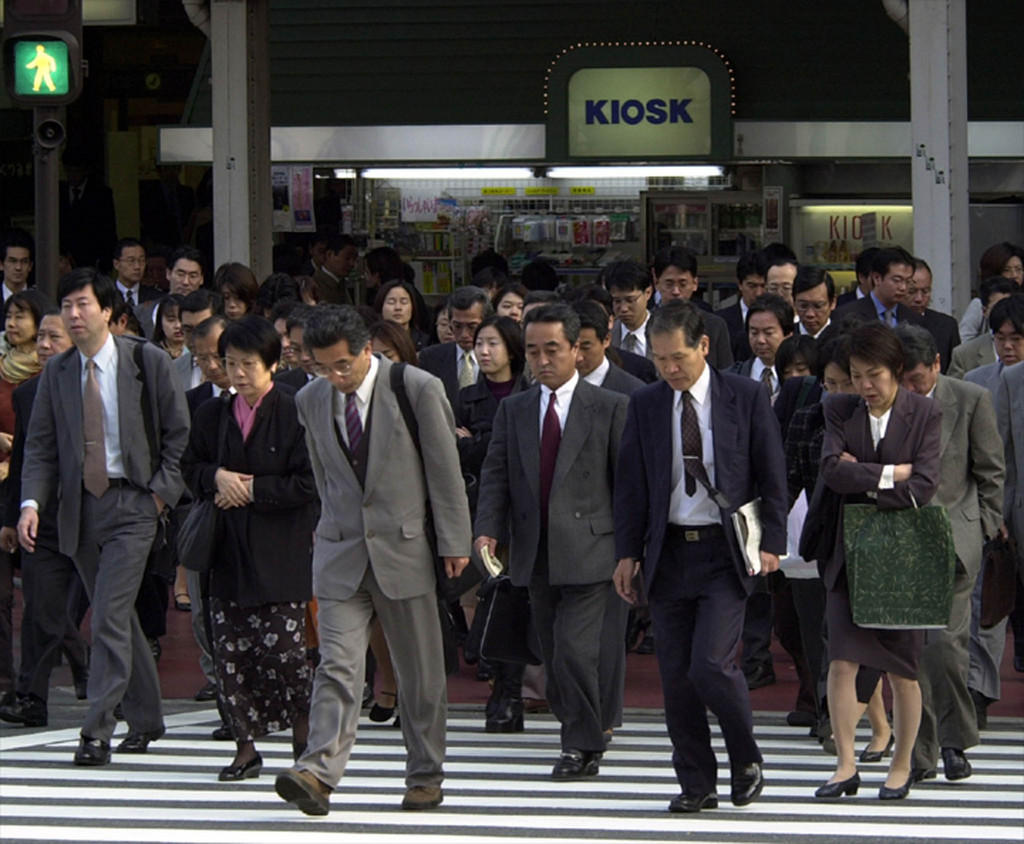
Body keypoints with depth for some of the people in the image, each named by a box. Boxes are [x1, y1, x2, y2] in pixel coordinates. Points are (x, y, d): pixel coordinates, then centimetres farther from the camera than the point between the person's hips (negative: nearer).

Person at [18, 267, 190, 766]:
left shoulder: (147, 362, -4)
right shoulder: (56, 373, 6)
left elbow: (178, 433, 2)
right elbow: (40, 446, 7)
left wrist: (162, 492, -6)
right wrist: (32, 502, -7)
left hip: (130, 504, -4)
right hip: (79, 506, 4)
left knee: (110, 617, -13)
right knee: (116, 618, 12)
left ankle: (97, 731, -13)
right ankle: (144, 719, 25)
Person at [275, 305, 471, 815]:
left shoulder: (418, 389, -7)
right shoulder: (310, 401, 5)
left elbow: (445, 470, -4)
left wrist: (454, 543, -5)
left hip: (405, 548, -2)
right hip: (340, 552, 2)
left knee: (420, 673, 6)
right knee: (337, 666, -10)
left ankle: (425, 777, 17)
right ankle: (318, 774, -20)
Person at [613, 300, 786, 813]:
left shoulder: (746, 399, -2)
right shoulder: (645, 406, 6)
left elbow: (771, 477, 1)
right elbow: (630, 484, 8)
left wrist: (772, 542, -6)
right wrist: (628, 553, 3)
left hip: (726, 551, -4)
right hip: (668, 553, 4)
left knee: (711, 664, -15)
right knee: (675, 675, 3)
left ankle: (746, 761, 8)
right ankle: (696, 784, 13)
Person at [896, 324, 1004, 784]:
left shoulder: (972, 401, 0)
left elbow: (990, 471, 7)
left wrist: (982, 529, 3)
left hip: (953, 530, -2)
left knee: (944, 640, -14)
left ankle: (954, 742, 4)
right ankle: (920, 752, 10)